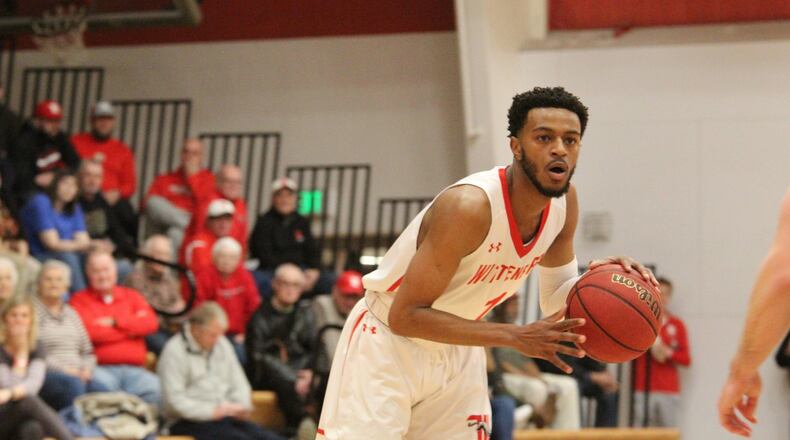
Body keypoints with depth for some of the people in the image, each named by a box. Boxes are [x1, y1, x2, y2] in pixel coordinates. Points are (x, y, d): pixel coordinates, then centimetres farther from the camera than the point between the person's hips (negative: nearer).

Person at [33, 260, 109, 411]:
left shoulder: (71, 314, 25)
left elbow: (87, 352, 24)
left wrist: (86, 370, 1)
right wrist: (63, 370, -14)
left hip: (77, 374, 5)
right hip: (46, 375, -5)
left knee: (102, 391, -27)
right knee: (73, 384, -37)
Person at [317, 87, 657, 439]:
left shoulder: (565, 202, -9)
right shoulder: (469, 206, -32)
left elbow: (555, 301, 6)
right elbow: (405, 315, -30)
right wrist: (516, 337, -35)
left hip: (457, 350, 7)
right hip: (387, 338, -7)